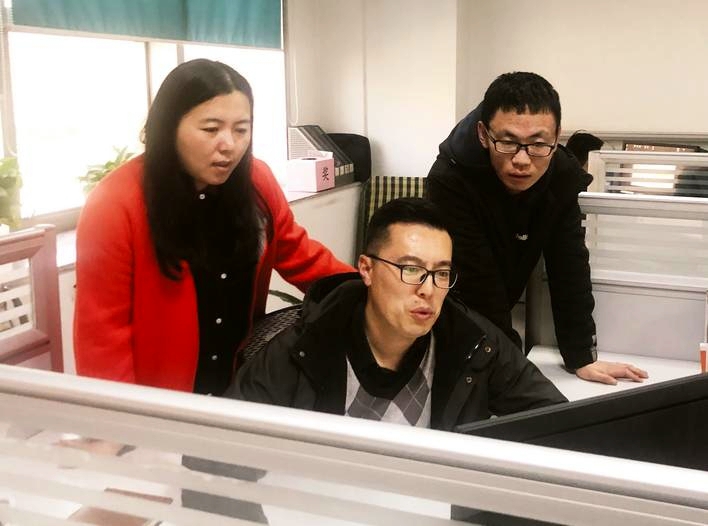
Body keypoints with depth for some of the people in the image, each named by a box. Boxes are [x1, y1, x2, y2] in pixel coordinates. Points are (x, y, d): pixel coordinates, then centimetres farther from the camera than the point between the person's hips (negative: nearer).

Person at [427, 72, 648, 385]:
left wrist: (582, 359, -12)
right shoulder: (449, 181, -33)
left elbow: (569, 269, -12)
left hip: (497, 316, 5)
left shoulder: (562, 177, -18)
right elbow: (477, 284, -30)